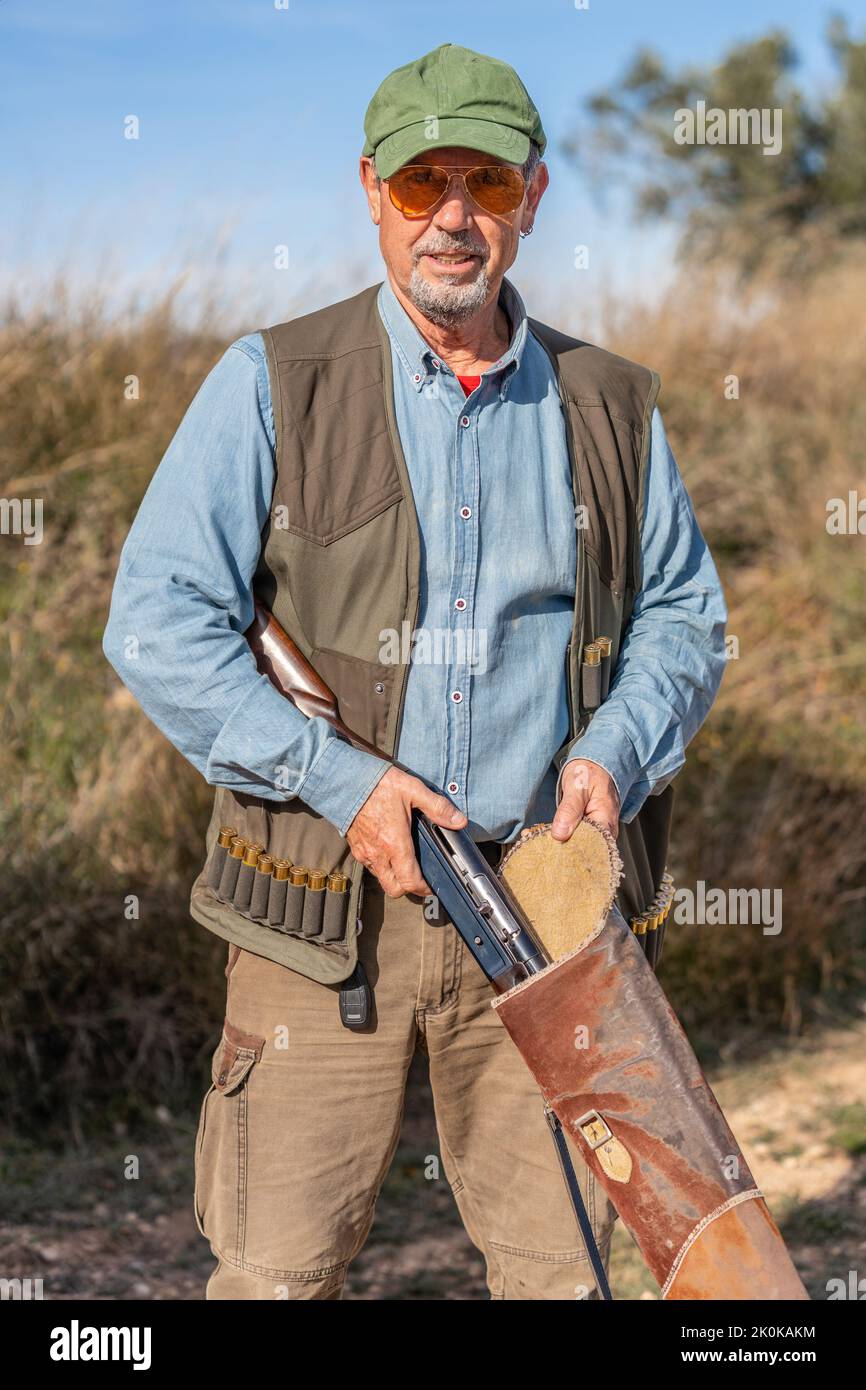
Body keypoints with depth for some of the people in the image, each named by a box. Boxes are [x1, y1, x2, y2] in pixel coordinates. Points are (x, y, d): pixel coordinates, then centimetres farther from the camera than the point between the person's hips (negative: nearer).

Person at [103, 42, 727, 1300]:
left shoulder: (609, 408, 8)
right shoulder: (273, 387, -2)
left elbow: (683, 616, 17)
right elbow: (158, 624, -8)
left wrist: (616, 752, -3)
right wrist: (340, 779, -15)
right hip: (327, 903, -2)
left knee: (560, 1264, 10)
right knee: (279, 1269, 3)